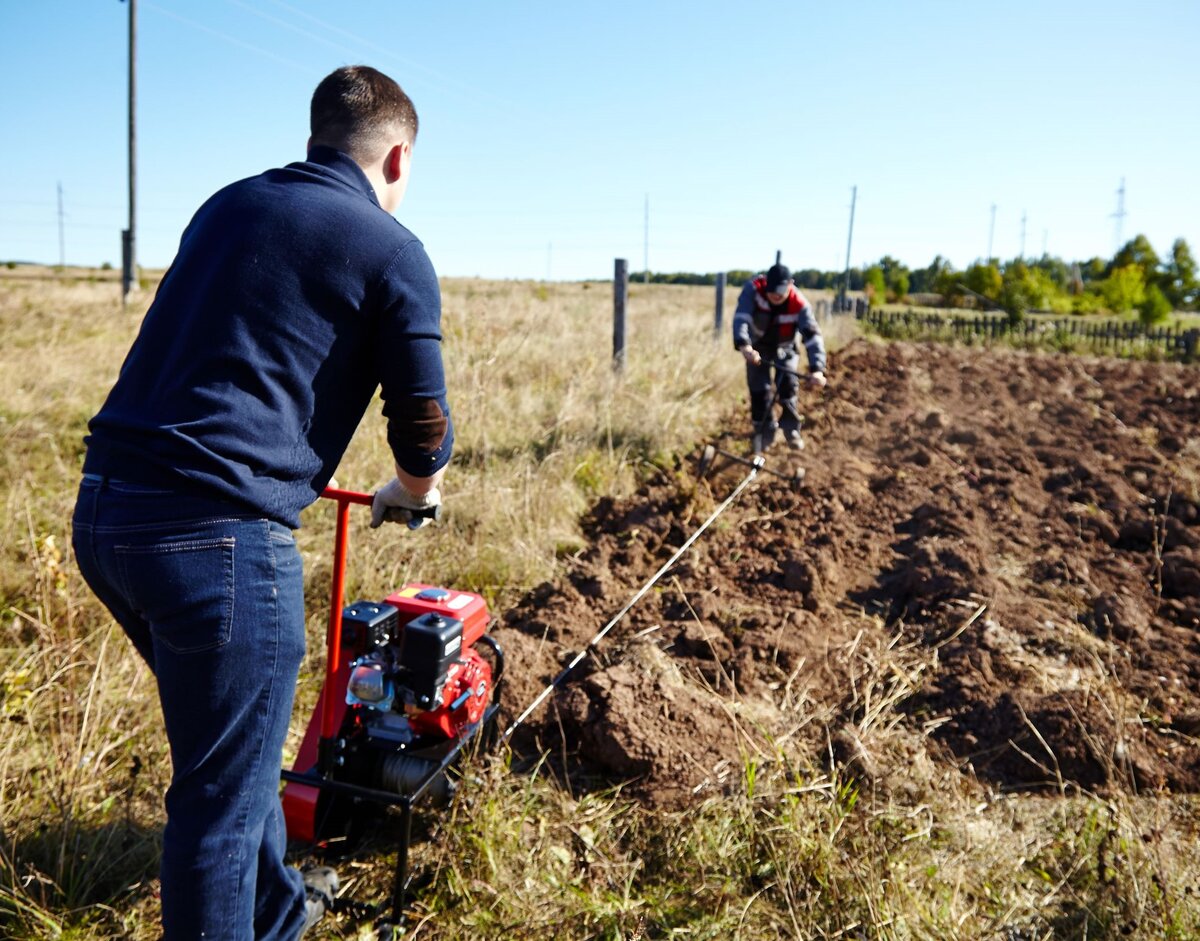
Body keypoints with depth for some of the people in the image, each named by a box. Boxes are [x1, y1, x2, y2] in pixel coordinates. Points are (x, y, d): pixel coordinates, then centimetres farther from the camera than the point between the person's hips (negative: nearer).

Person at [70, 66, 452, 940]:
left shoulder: (229, 204, 17)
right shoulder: (393, 252, -3)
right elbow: (424, 438, 0)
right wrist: (410, 494, 23)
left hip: (103, 509, 8)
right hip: (216, 532, -8)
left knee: (235, 745, 26)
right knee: (222, 793, 7)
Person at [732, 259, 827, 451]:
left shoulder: (800, 304, -31)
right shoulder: (753, 288, -31)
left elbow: (812, 335, -38)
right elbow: (741, 318, -42)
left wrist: (817, 368, -51)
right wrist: (743, 345, -60)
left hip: (785, 348, 0)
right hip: (757, 347, 0)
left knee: (788, 385, -13)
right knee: (759, 389, -6)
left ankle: (791, 430, 7)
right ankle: (764, 432, 11)